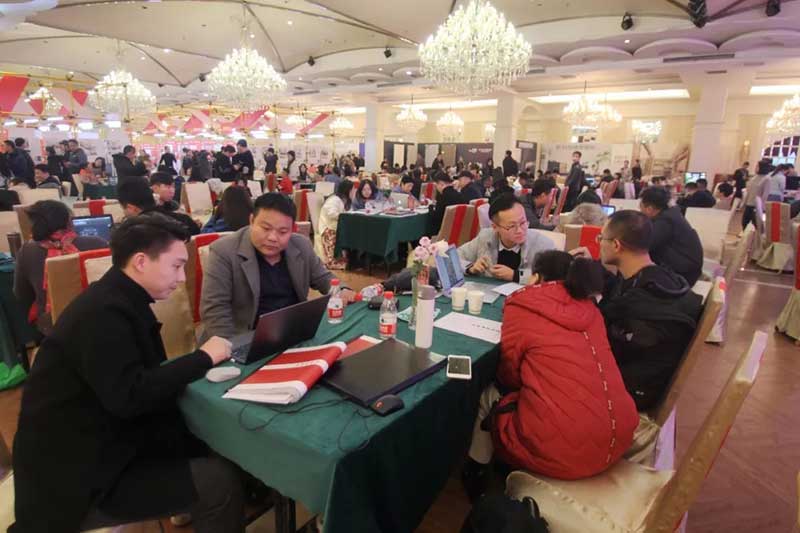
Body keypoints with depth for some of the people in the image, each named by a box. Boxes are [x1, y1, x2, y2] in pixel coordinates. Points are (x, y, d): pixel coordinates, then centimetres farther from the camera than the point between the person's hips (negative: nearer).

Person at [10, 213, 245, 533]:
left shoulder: (120, 300, 6)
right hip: (76, 476, -9)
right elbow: (130, 397, -30)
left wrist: (200, 361, -9)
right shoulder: (103, 312, -23)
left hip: (106, 444, 9)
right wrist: (203, 357, -21)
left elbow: (148, 376, 5)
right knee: (219, 480, -18)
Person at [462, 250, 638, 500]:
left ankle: (477, 472, 34)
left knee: (488, 394, 17)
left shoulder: (522, 308, -6)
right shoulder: (588, 308, 10)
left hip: (562, 450, -6)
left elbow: (509, 375, 4)